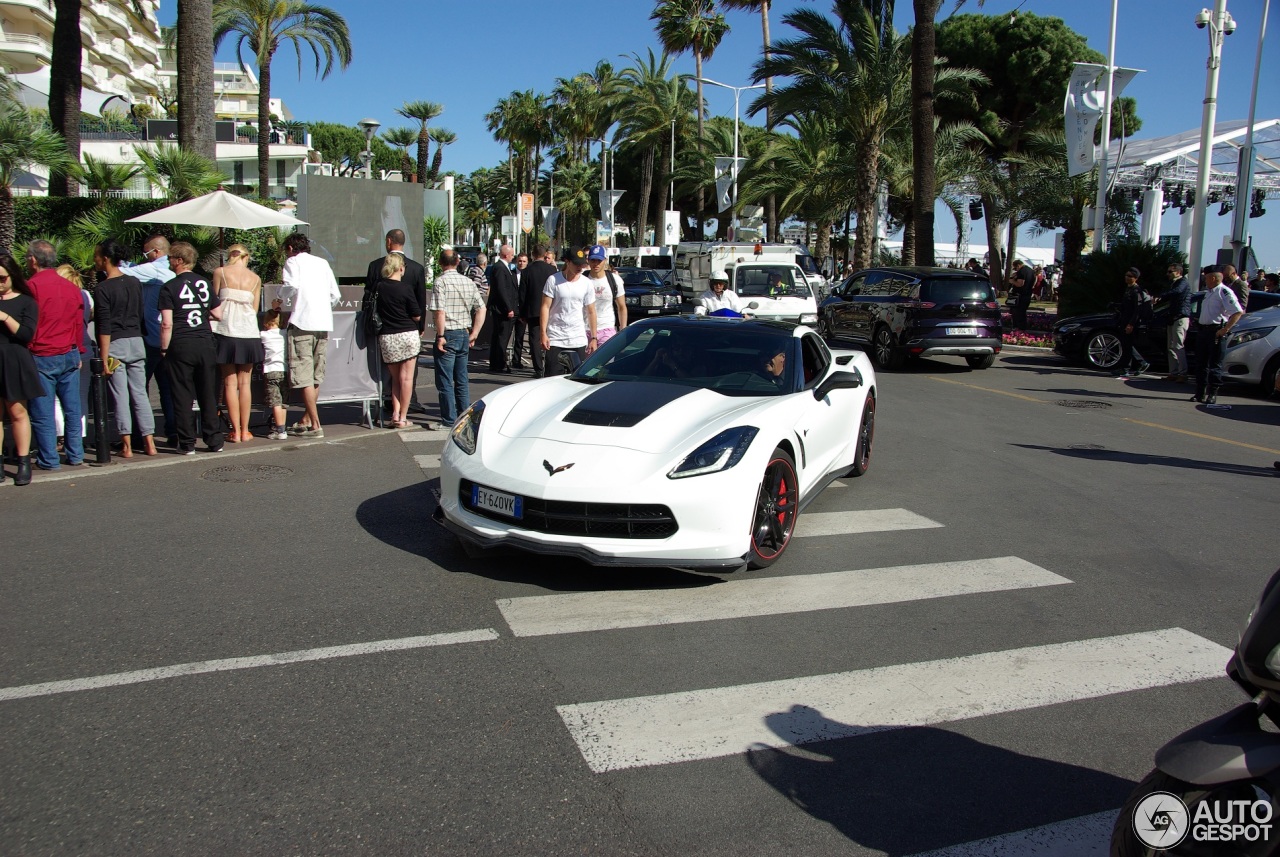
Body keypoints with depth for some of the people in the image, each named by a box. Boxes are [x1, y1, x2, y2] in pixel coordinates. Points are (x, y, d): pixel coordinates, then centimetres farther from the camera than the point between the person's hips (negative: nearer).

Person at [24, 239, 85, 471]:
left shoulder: (30, 287, -10)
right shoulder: (71, 288, 6)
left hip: (41, 357, -5)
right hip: (70, 355, 5)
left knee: (43, 412, 3)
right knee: (72, 409, 10)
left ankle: (49, 459, 7)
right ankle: (76, 455, 14)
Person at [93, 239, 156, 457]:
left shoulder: (103, 289, -11)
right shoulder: (135, 283, 6)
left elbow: (104, 328, -13)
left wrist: (103, 358, -12)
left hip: (115, 345, -5)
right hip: (136, 341, 5)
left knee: (120, 396, 0)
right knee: (140, 393, 9)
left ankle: (127, 446, 3)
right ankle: (149, 442, 8)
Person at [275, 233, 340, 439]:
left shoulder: (293, 261, 4)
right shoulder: (322, 262, 19)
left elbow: (292, 285, -15)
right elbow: (335, 295, 14)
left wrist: (280, 300, 3)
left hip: (303, 322, -6)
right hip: (324, 324, 6)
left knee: (304, 375, -5)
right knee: (316, 375, 13)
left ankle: (315, 425, -10)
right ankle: (306, 419, 24)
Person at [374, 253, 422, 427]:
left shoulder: (378, 287, -1)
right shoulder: (405, 288, -10)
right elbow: (417, 316, -7)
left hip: (386, 337, 3)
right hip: (407, 335, -3)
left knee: (395, 378, 17)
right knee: (406, 378, 4)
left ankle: (395, 413, 7)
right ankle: (402, 418, 5)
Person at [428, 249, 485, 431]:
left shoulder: (441, 281, -11)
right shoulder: (469, 282, 7)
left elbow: (440, 312, -20)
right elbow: (481, 309, 6)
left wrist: (440, 336, -14)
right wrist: (473, 334, 8)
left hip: (448, 335, -6)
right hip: (464, 334, 6)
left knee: (445, 381, 1)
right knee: (461, 379, 15)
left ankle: (449, 421, 4)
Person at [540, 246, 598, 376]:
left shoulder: (586, 284, 4)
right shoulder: (553, 280, -2)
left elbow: (591, 312, 8)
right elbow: (545, 307, -3)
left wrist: (593, 338, 4)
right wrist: (543, 333, -10)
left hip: (579, 339, 2)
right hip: (555, 338, -2)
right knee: (552, 376, 0)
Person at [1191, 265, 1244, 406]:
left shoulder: (1224, 292, -11)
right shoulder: (1209, 292, 17)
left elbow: (1238, 312, -18)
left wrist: (1225, 329, -20)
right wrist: (1200, 328, 16)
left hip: (1216, 331, -9)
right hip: (1203, 330, 9)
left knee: (1215, 365, -3)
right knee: (1201, 364, 10)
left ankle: (1212, 394, 1)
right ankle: (1200, 393, 16)